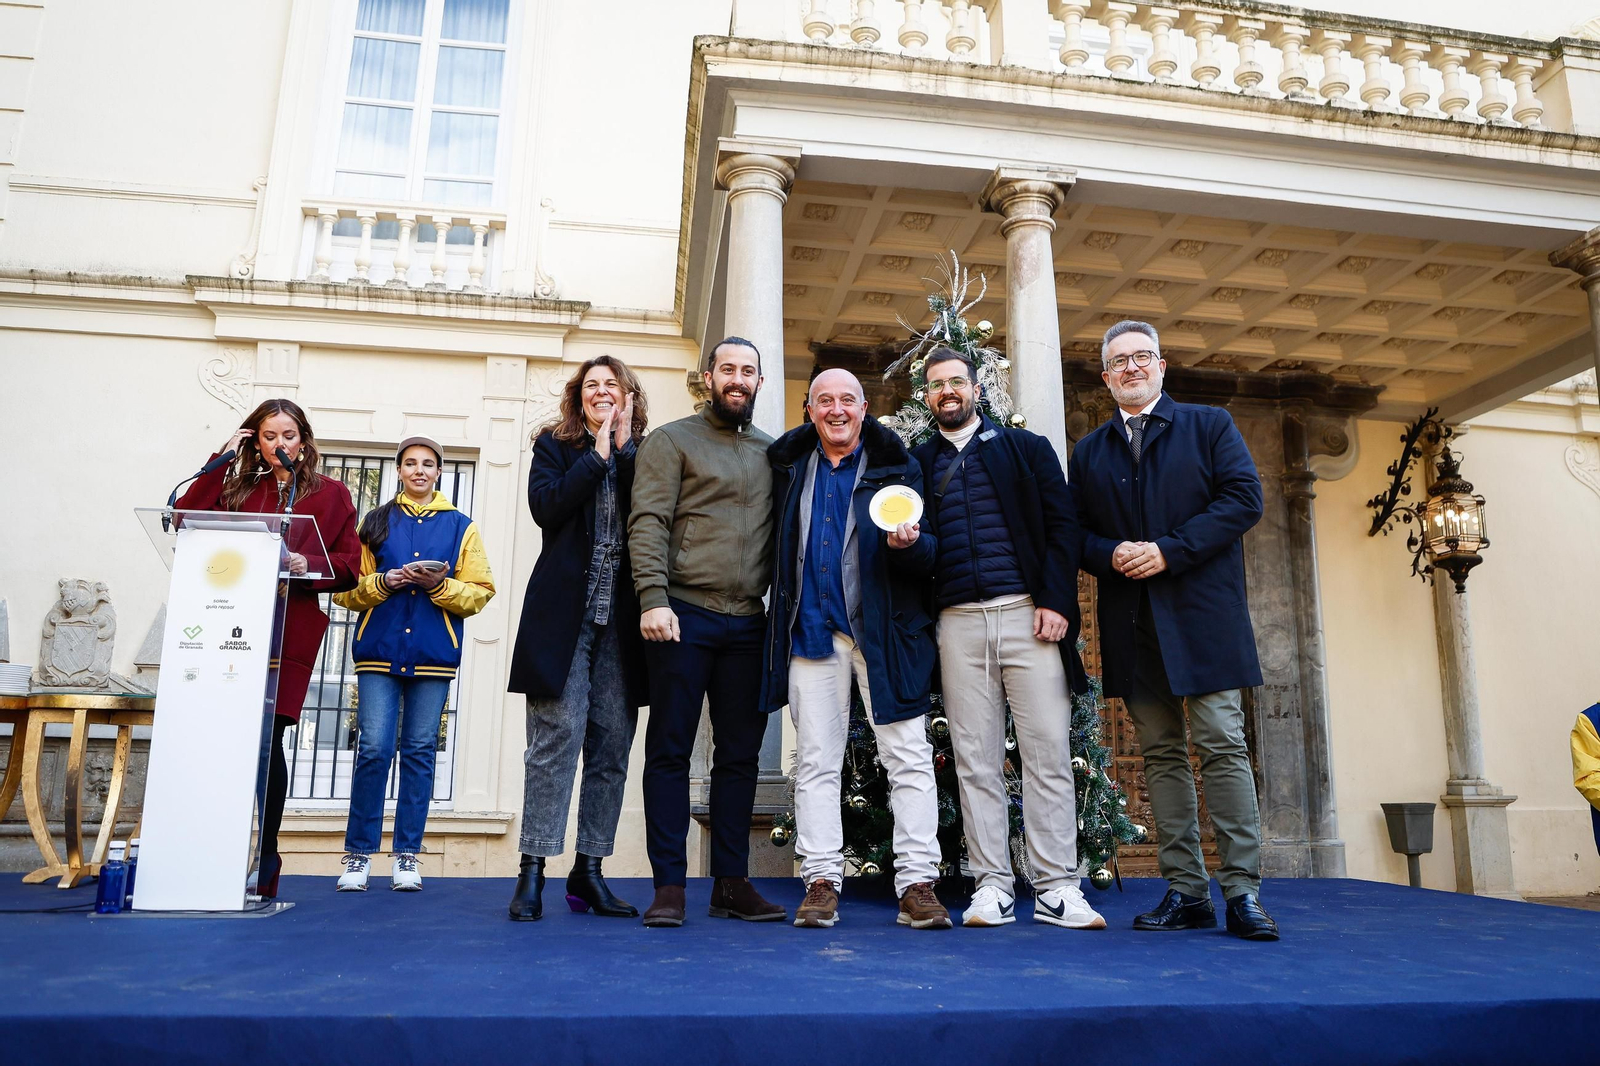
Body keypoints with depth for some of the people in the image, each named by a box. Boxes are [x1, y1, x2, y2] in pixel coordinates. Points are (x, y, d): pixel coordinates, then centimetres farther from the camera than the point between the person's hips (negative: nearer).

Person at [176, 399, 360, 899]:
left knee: (266, 737, -7)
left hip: (292, 627, -2)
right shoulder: (237, 488, 20)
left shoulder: (330, 493, 12)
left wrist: (308, 566, -13)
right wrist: (220, 461, 4)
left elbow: (350, 566, 6)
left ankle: (265, 861, 3)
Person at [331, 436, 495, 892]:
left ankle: (407, 854, 10)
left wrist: (439, 584, -12)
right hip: (379, 649, 0)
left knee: (420, 751, 2)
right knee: (374, 748, -5)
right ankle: (359, 853, 6)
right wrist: (385, 581, -11)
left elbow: (479, 592, 4)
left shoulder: (460, 526, 11)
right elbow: (347, 587, 7)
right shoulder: (375, 522, 13)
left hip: (434, 654, 0)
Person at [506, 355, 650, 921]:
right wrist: (597, 455, -3)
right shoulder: (555, 444, 12)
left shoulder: (643, 453, 14)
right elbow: (545, 507, -6)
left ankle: (588, 870, 11)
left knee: (612, 743, 2)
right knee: (557, 735, -8)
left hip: (621, 617, 2)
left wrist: (625, 448, -4)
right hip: (565, 613, -2)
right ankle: (532, 871, -1)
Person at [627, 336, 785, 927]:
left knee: (741, 755, 6)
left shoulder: (772, 452, 17)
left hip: (747, 623, 4)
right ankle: (669, 886, 6)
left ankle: (732, 884, 15)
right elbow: (648, 522, -6)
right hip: (683, 614, -4)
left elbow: (781, 537, 17)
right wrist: (654, 598, -18)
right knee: (670, 750, 0)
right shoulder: (672, 440, 4)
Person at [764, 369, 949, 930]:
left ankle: (917, 883, 3)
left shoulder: (896, 468, 5)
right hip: (812, 626, 2)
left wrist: (908, 543, -21)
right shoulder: (790, 466, 13)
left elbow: (929, 557, 0)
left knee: (908, 754, -4)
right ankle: (821, 881, 10)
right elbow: (778, 544, 21)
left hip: (883, 628, -2)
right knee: (815, 758, 4)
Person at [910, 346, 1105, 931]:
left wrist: (1057, 601, -8)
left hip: (1027, 613, -1)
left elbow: (1061, 526, 4)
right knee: (976, 758, 2)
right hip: (959, 621, 2)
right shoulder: (920, 462, 17)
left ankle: (1056, 887, 5)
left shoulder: (1026, 447, 12)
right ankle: (993, 885, 9)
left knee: (1048, 752, -2)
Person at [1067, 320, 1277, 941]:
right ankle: (1186, 893, 11)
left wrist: (1170, 551, -13)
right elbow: (1076, 532, 13)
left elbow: (1244, 498, -3)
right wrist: (1111, 555, -9)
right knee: (1161, 753, 5)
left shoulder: (1209, 424, 9)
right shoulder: (1088, 452, 17)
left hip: (1202, 613, -3)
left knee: (1222, 747, -6)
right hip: (1131, 624, 3)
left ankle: (1243, 891, 0)